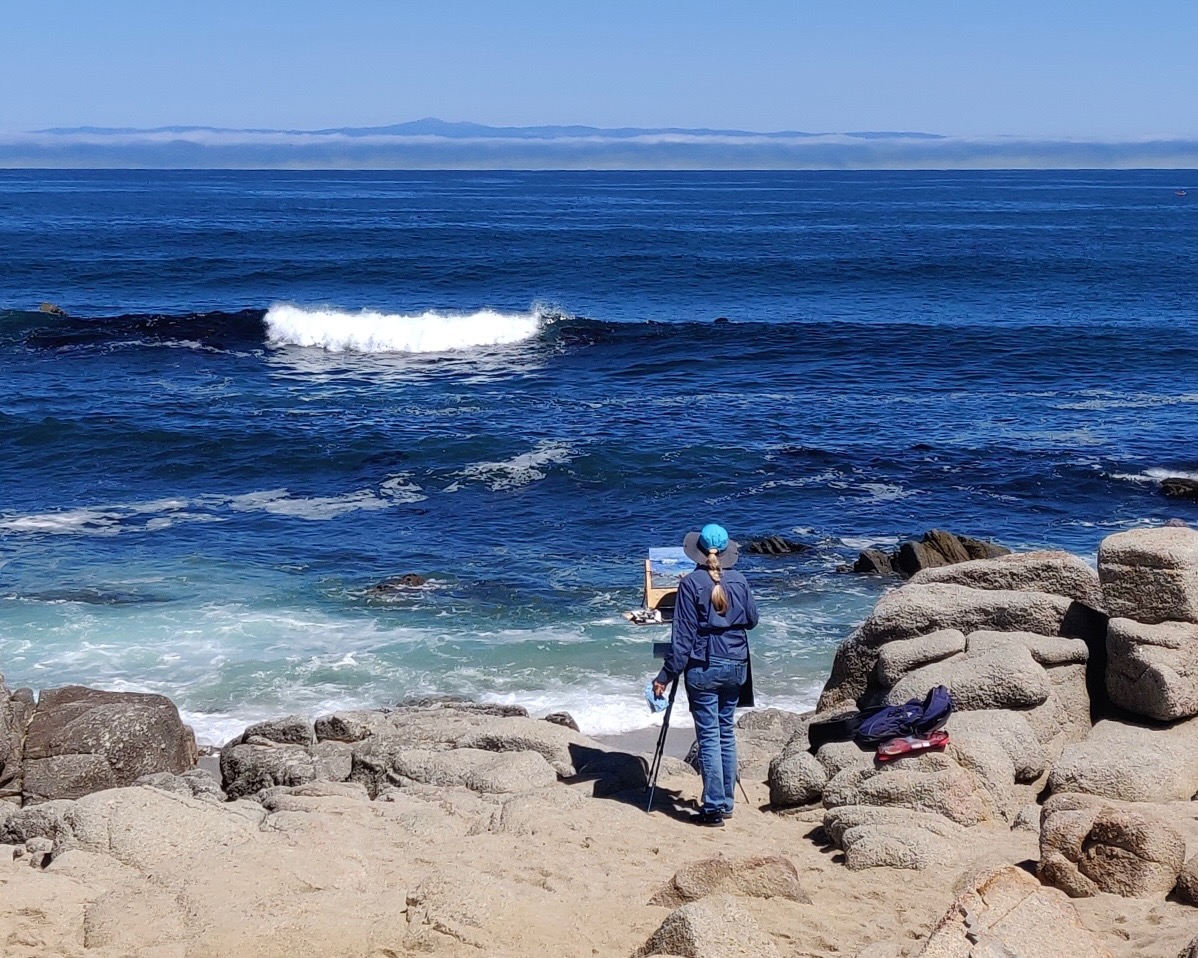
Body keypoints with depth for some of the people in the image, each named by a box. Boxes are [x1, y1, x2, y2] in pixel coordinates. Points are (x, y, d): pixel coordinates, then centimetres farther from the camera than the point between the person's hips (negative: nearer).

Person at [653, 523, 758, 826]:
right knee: (726, 732, 15)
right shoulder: (739, 581, 1)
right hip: (735, 666, 5)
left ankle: (714, 807, -3)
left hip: (703, 668, -4)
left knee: (709, 736, -2)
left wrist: (666, 675, -7)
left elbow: (683, 634, -12)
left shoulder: (691, 583, -11)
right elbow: (752, 619, 14)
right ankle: (726, 801, 22)